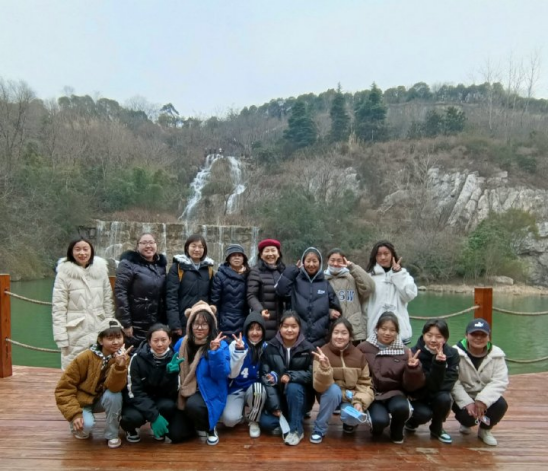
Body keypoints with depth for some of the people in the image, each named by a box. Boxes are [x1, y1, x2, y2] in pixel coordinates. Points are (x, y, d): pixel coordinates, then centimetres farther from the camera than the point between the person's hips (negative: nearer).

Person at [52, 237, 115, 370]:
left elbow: (108, 302, 7)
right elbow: (58, 309, -7)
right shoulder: (64, 273, -7)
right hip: (76, 334, -3)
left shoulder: (101, 270, 2)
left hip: (99, 331, 3)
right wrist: (61, 338, -10)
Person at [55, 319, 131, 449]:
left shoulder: (124, 358, -16)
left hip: (102, 399, 2)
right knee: (87, 424, -30)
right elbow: (64, 387, -18)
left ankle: (112, 434, -8)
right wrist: (74, 413, -25)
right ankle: (79, 427, 8)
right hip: (82, 400, -2)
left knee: (115, 395, -30)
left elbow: (114, 388, -29)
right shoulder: (86, 358, -23)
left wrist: (120, 366, -46)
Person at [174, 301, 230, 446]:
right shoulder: (182, 343, 1)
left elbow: (221, 375, -21)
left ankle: (209, 428, -3)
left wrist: (215, 351, -31)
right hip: (186, 391, 4)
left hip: (208, 392, -4)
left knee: (193, 405, -36)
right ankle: (196, 425, 26)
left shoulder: (221, 345, -11)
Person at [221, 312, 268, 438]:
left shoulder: (266, 347, -4)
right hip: (236, 389, -2)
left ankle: (253, 421, -6)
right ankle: (241, 411, 11)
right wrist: (239, 351, -31)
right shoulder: (235, 344, -13)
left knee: (258, 387, -34)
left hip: (256, 389, 2)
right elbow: (231, 374, -19)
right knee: (229, 419, -27)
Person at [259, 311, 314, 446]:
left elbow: (312, 375, -12)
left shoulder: (308, 348, -10)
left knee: (293, 387, -33)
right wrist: (274, 406, -17)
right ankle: (283, 421, 9)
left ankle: (296, 429, -17)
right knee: (266, 422, -22)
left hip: (299, 396, -1)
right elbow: (265, 377, -10)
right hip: (278, 396, 1)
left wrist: (291, 376, -29)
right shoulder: (270, 347, -8)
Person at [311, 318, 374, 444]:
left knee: (350, 416, -29)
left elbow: (365, 384, -3)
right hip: (331, 396, -1)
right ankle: (319, 429, -13)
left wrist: (359, 402, -20)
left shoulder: (359, 355, -9)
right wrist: (324, 368, -42)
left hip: (351, 397, 1)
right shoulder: (323, 352, -16)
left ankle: (350, 422, 11)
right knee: (333, 389, -34)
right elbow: (319, 387, -23)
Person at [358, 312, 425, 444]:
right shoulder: (364, 348, -5)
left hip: (394, 393, 2)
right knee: (380, 420, -30)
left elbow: (411, 385, -2)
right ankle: (377, 428, 11)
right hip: (372, 394, -2)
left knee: (401, 407, -31)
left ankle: (397, 431, 6)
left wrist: (413, 369, -20)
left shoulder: (404, 352, 0)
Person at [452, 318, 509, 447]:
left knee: (501, 405, -27)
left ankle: (485, 429, 7)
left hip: (485, 397, 3)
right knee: (467, 415, -30)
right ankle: (466, 424, 14)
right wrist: (467, 403, -29)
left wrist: (483, 400, -28)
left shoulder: (496, 354, -7)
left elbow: (500, 381, -14)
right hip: (463, 397, -2)